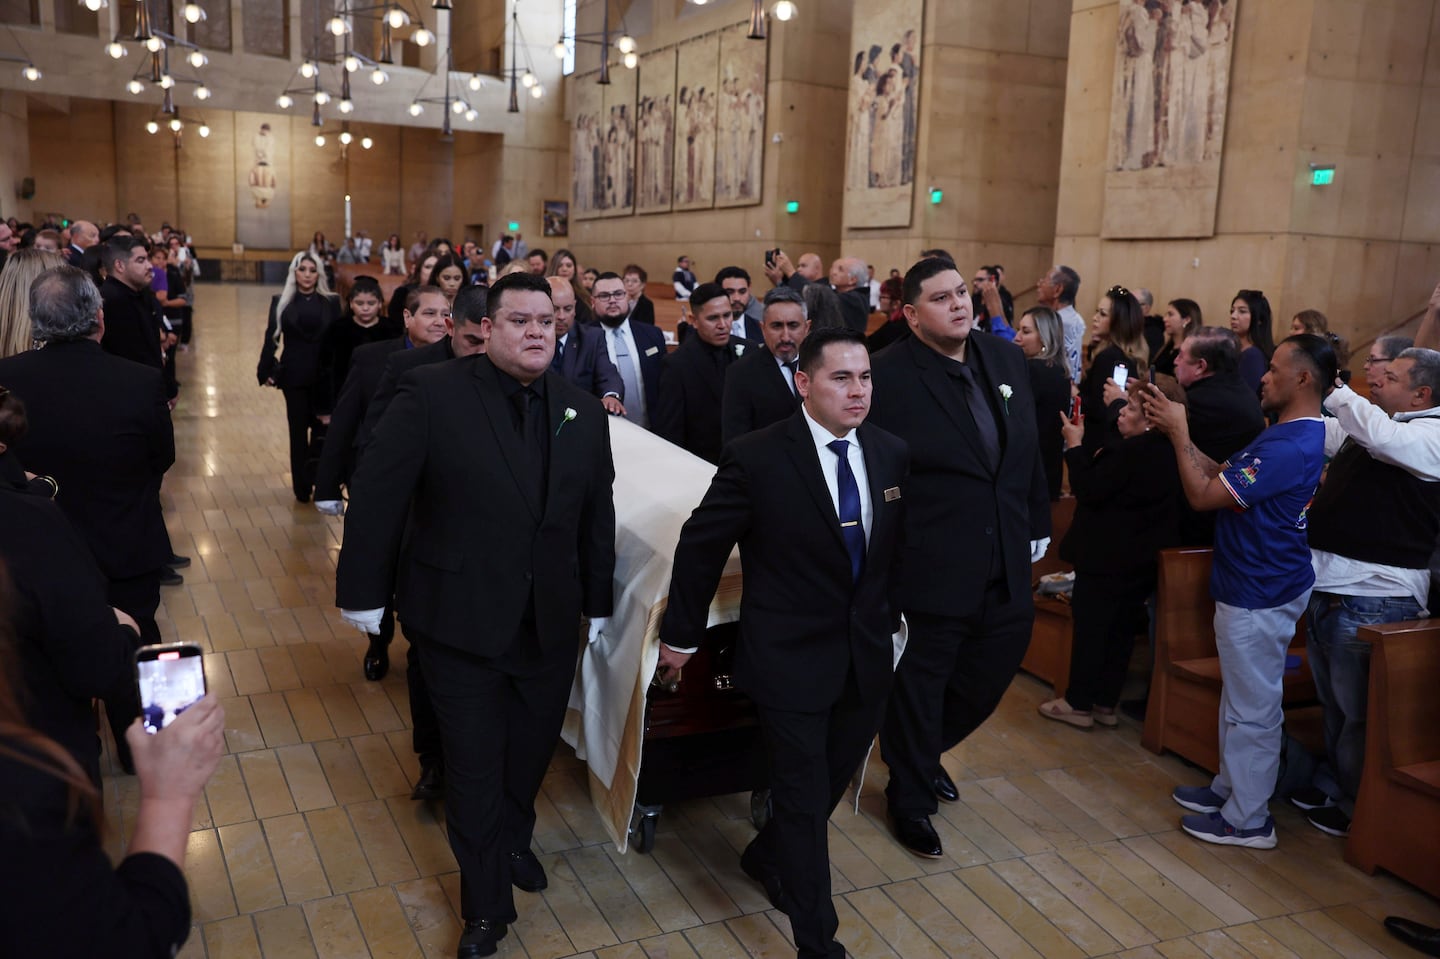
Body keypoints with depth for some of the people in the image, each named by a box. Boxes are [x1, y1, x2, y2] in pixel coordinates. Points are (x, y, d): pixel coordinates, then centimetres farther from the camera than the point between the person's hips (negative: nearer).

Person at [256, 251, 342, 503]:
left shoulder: (331, 302, 1)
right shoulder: (281, 301, 1)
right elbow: (271, 338, 2)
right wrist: (265, 370, -2)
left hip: (325, 375, 0)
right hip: (294, 375, 0)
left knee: (322, 430, 2)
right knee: (298, 431, 6)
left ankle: (320, 482, 19)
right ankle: (302, 487, 15)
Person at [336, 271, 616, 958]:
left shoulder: (583, 411, 2)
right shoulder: (432, 395, -13)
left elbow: (596, 511, 8)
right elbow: (377, 494, -11)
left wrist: (598, 601, 11)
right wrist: (363, 591, -9)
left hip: (551, 622, 4)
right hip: (460, 619, -4)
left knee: (532, 749, 19)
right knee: (474, 763, 10)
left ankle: (512, 840, 50)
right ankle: (486, 903, 30)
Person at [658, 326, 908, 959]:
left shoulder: (891, 452, -1)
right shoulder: (756, 458, -17)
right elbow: (701, 545, -8)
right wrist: (681, 633, -1)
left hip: (867, 657, 6)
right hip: (789, 660, -5)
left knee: (831, 783, 20)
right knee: (804, 800, 4)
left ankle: (766, 858, 48)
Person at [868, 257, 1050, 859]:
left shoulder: (1006, 358, 5)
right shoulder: (889, 375, -16)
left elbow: (1029, 447, 13)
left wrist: (1037, 522, 14)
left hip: (1005, 563, 6)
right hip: (930, 569, -6)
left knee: (994, 667, 19)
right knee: (919, 685, 10)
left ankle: (925, 750, 47)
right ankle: (910, 798, 34)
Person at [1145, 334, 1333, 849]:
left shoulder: (1290, 447, -26)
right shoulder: (1292, 434, 9)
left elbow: (1204, 494, -25)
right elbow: (1221, 474, 9)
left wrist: (1178, 432, -16)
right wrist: (1177, 430, 1)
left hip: (1259, 595, -10)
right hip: (1252, 586, 11)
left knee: (1252, 708, 2)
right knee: (1241, 697, 21)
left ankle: (1247, 819, 15)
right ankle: (1230, 787, 36)